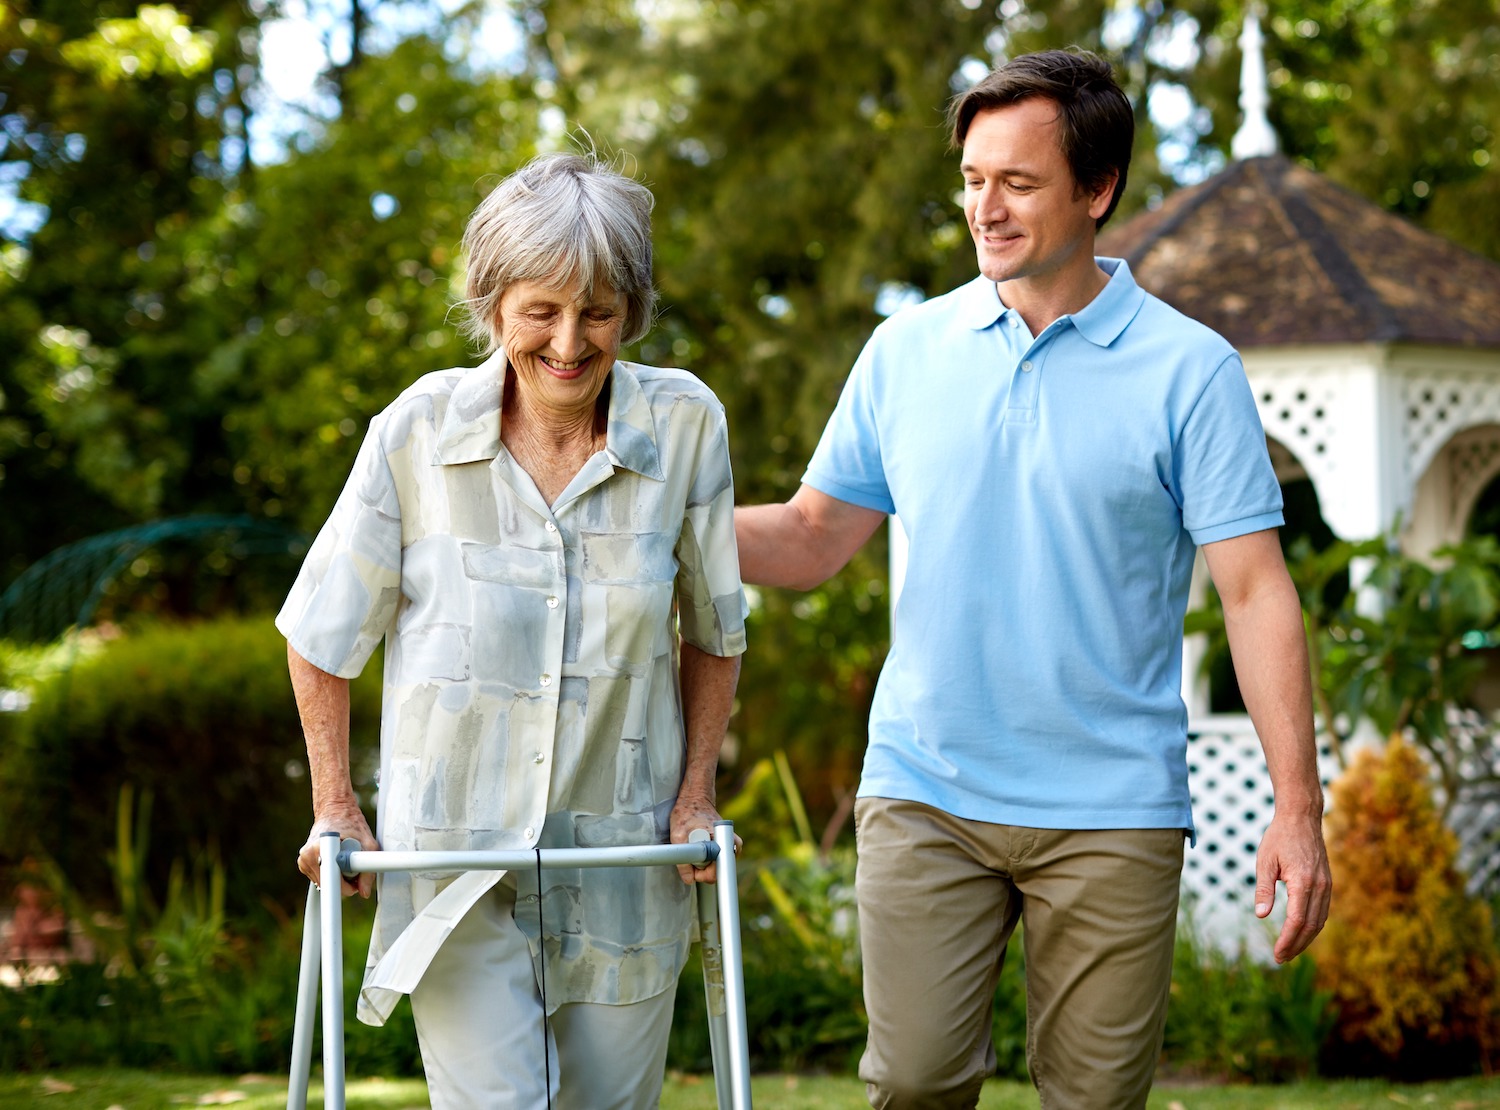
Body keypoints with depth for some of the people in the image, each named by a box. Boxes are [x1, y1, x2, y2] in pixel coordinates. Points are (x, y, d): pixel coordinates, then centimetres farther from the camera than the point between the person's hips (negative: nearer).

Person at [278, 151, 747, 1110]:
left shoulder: (685, 425, -6)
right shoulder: (419, 431, -9)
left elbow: (714, 633, 9)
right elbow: (324, 636, 4)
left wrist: (696, 794, 5)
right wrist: (335, 808, 3)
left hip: (623, 859, 2)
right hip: (454, 858, -2)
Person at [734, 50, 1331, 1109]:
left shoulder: (1190, 370, -3)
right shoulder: (907, 350, 7)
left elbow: (1256, 589, -5)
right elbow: (813, 538, 11)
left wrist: (1298, 806, -12)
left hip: (1111, 812, -2)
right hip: (923, 792, 2)